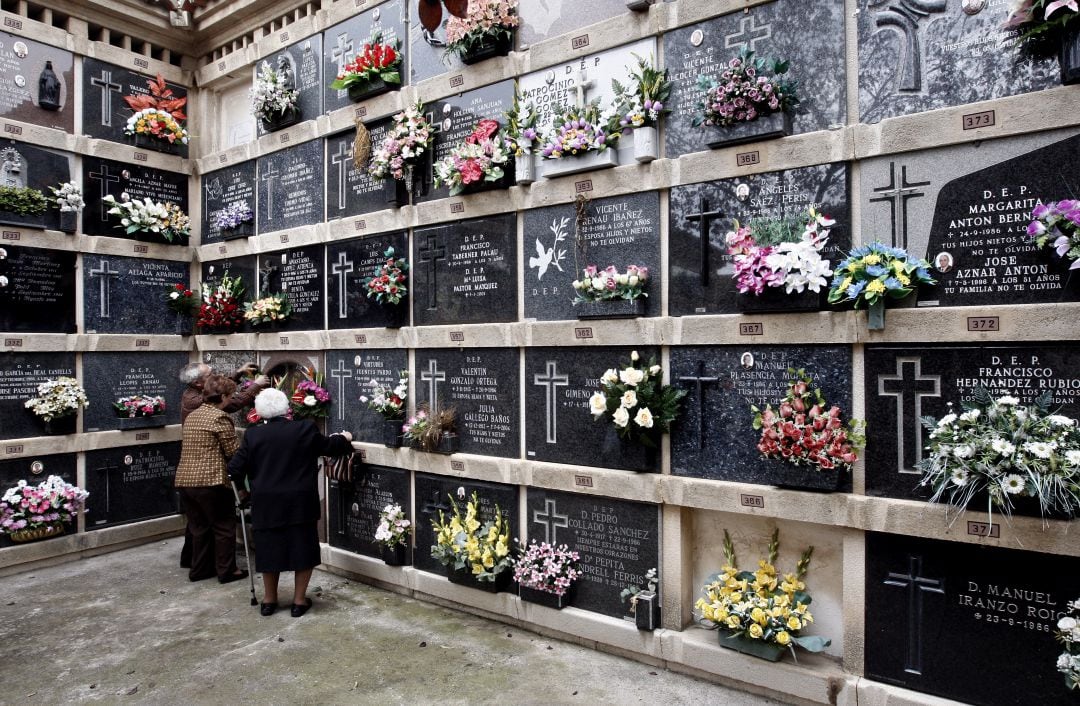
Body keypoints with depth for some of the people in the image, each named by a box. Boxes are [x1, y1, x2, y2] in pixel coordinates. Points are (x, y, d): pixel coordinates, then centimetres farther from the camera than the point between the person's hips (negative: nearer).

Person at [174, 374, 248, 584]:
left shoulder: (191, 416, 15)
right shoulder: (220, 417, -11)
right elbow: (233, 451, -10)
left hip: (184, 479, 8)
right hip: (210, 480, -8)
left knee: (199, 526, 18)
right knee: (224, 525, 5)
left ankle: (199, 569, 26)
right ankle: (226, 571, 11)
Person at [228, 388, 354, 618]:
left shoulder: (252, 435, -4)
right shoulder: (305, 429, -7)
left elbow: (235, 468, -1)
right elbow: (327, 446, 8)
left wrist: (240, 484, 20)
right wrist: (344, 439, 28)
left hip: (266, 504, 2)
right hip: (300, 503, -2)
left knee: (270, 548, 16)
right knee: (303, 548, 11)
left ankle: (269, 600, 28)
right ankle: (299, 600, 17)